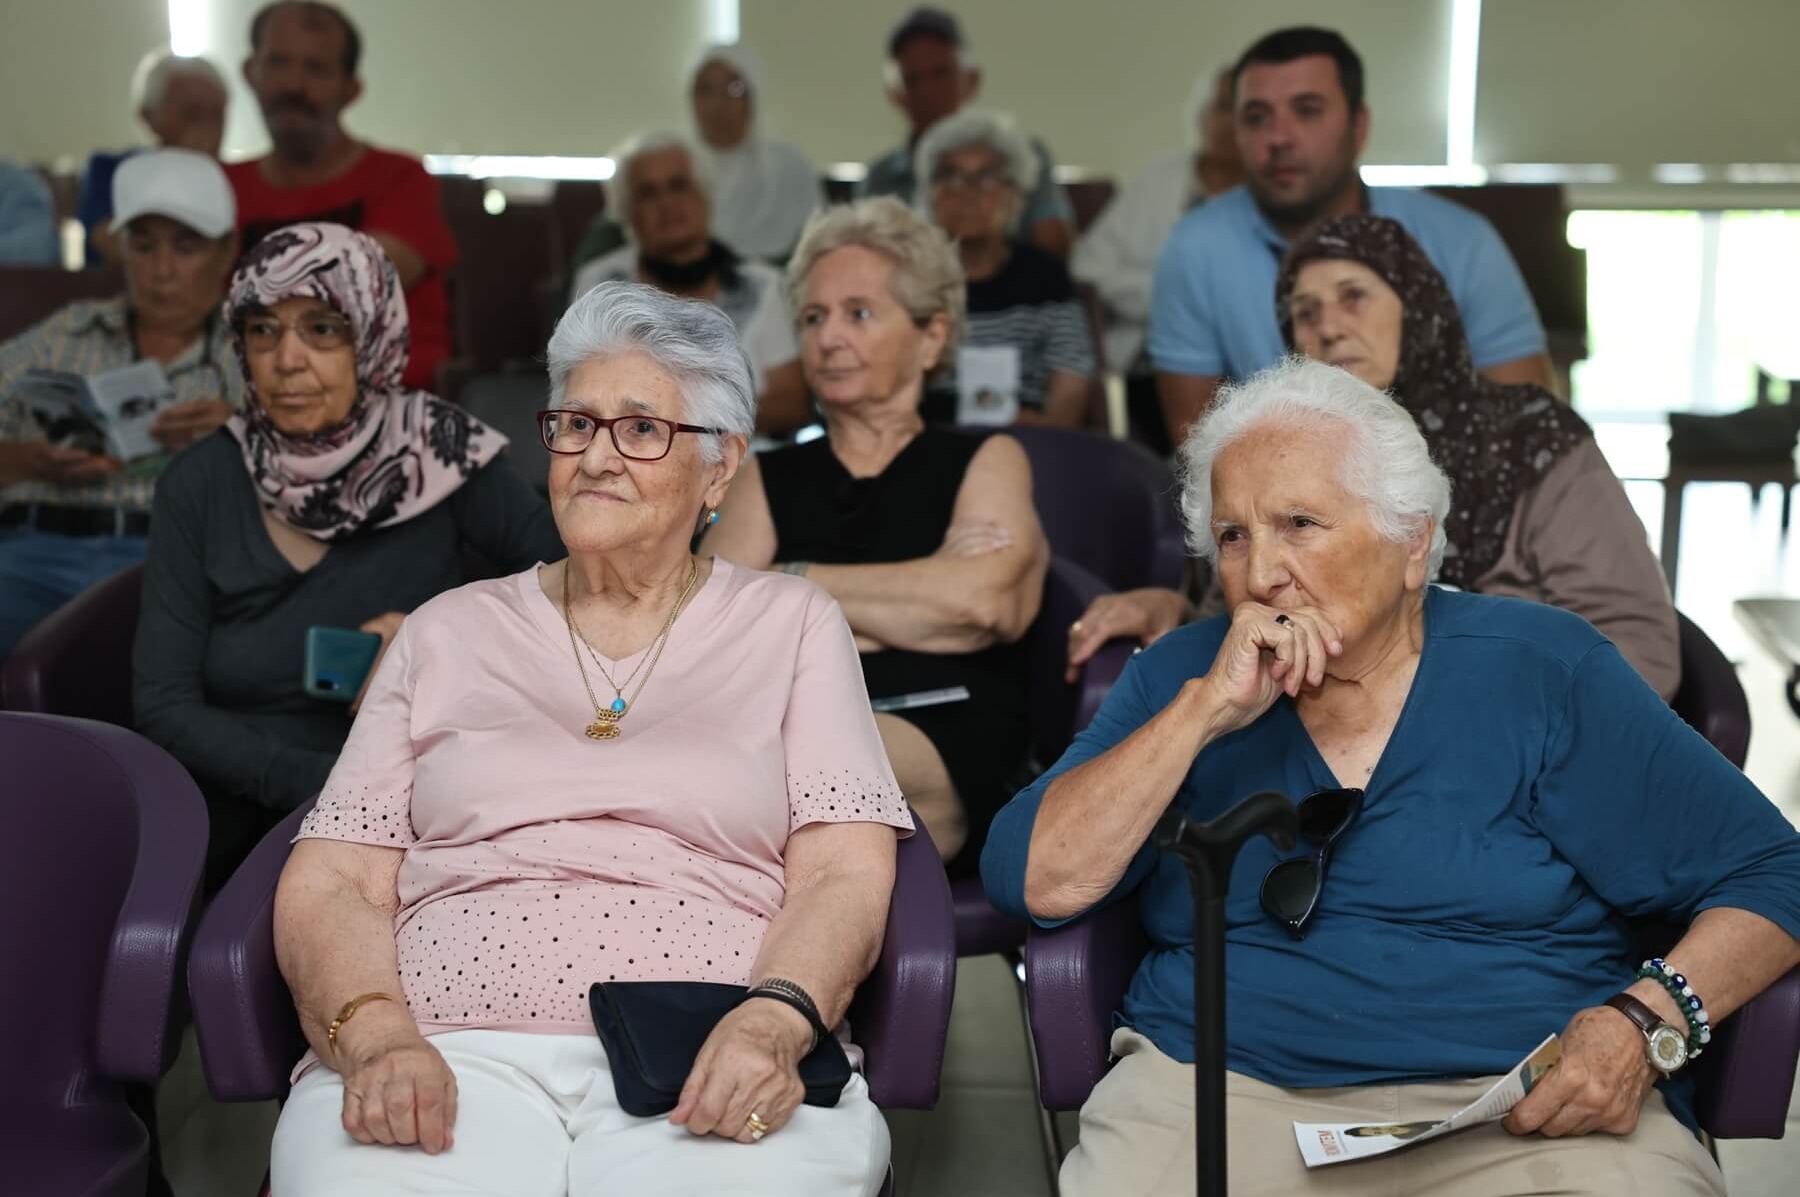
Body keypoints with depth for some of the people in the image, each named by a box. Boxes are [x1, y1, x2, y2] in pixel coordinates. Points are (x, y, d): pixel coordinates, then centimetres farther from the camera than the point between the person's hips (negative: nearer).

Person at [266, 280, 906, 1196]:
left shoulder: (791, 624, 14)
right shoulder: (450, 631, 17)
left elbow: (844, 874, 3)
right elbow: (329, 885, 10)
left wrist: (774, 1023, -17)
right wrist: (375, 1035, -11)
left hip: (709, 1075, -1)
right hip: (449, 1053, 2)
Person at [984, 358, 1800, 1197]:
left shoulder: (1539, 672, 3)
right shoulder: (1180, 677, 9)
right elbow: (1033, 885, -3)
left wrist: (1643, 1026, -15)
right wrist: (1205, 712, -10)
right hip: (1223, 1094, 1)